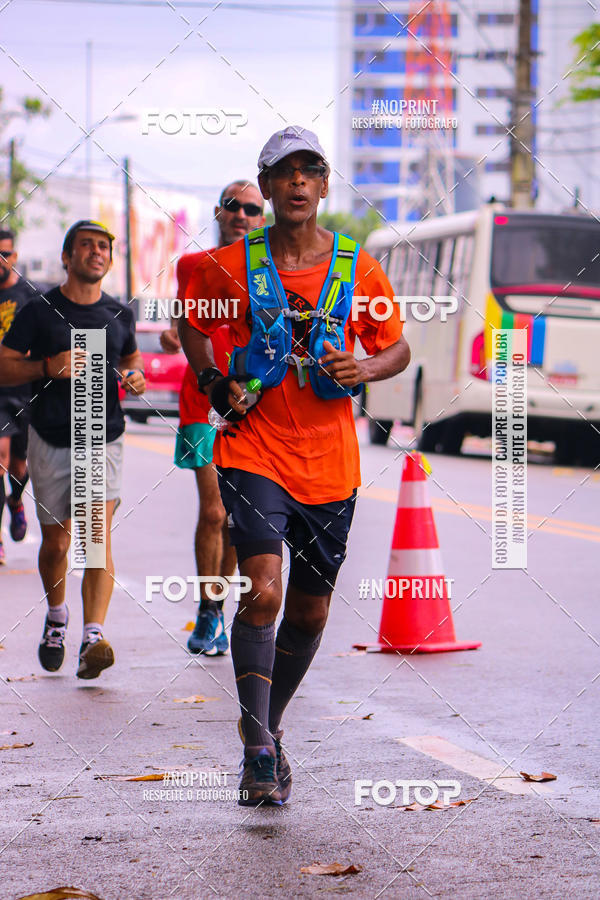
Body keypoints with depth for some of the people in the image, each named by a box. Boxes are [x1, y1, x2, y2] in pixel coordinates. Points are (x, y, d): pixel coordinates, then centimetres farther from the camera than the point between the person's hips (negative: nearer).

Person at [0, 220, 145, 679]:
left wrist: (135, 374, 1)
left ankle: (93, 639, -25)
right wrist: (47, 366, -19)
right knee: (56, 542, 9)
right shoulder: (39, 311, -2)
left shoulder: (120, 314, 7)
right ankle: (56, 616, 38)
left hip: (105, 439, 1)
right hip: (51, 441, -1)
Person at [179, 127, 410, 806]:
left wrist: (365, 369, -9)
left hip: (329, 462, 3)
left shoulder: (359, 270, 1)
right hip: (253, 451, -2)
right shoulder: (228, 267, -1)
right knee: (263, 590, -19)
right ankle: (259, 751, -12)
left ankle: (269, 726, 33)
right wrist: (214, 383, 0)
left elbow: (397, 348, 13)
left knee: (310, 609, 10)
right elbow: (191, 326, 17)